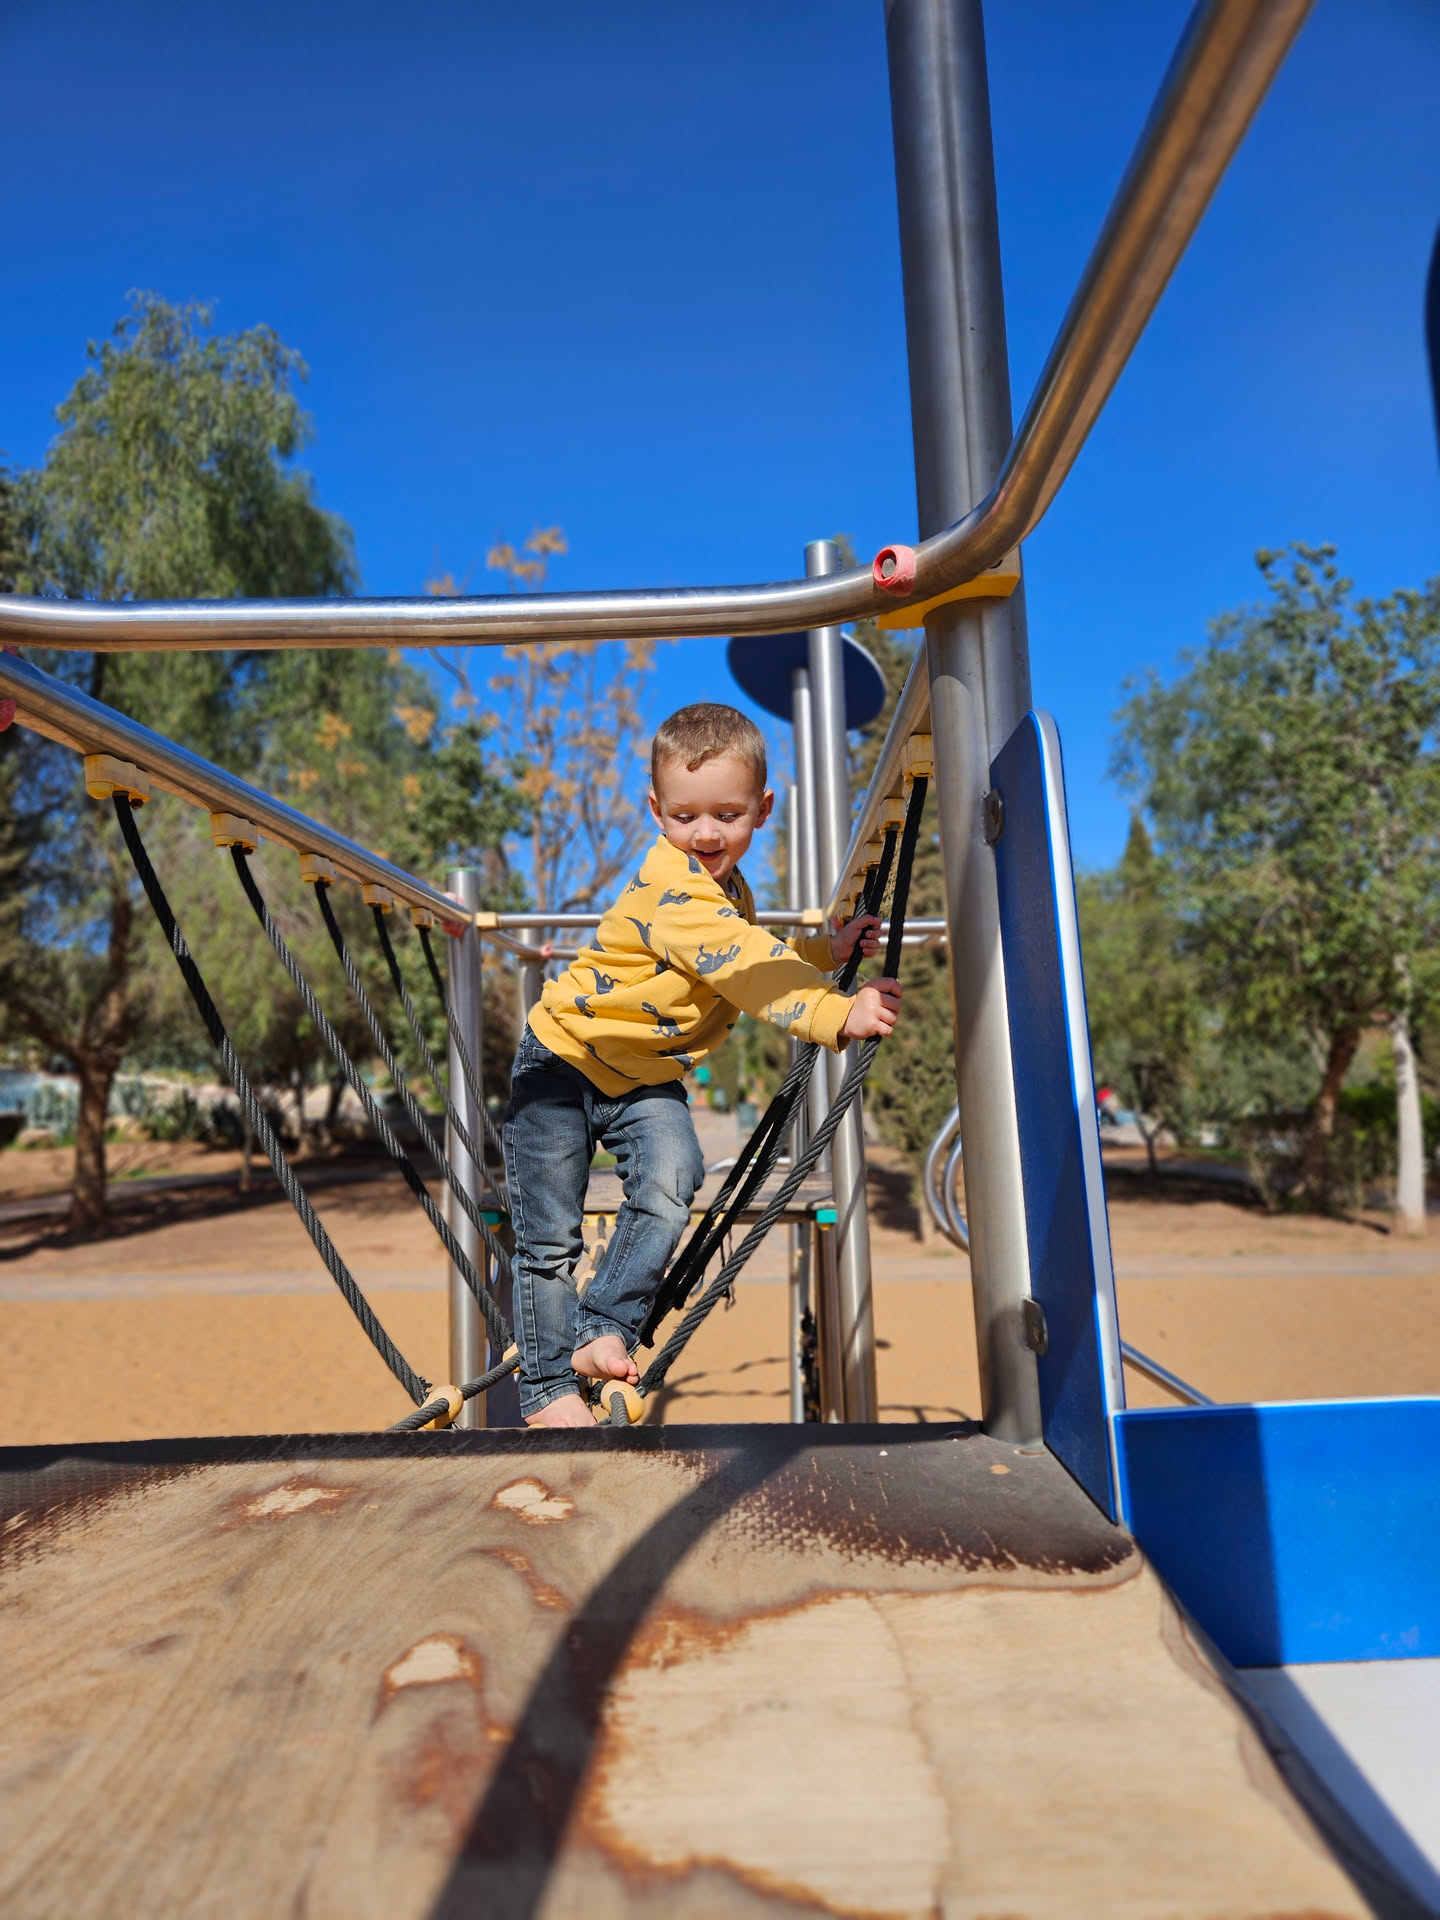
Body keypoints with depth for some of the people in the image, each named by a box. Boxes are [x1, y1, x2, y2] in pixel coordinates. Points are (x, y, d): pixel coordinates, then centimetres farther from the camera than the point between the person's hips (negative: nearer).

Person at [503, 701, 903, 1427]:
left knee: (670, 1185, -20)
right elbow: (743, 968, -38)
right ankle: (545, 1387, 17)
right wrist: (839, 1014, -44)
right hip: (564, 1058, -7)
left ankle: (602, 1328, -5)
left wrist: (829, 949, 5)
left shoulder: (731, 891, 3)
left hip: (646, 1077, 7)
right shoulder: (674, 887, -27)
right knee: (548, 1236, 1)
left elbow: (757, 965, 18)